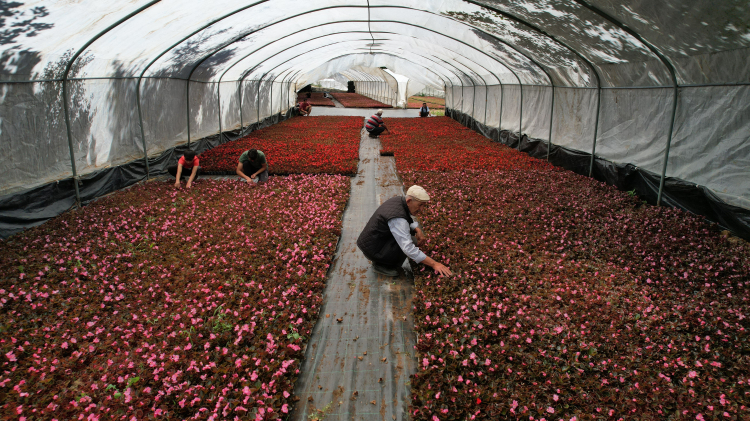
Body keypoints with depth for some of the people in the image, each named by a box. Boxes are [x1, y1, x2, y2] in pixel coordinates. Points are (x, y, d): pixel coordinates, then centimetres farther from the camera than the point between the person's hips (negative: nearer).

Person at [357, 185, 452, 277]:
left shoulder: (399, 200, -2)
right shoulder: (397, 217, -30)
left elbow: (409, 221, 17)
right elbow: (408, 249, -35)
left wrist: (418, 230, -6)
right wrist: (434, 264, -34)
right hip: (372, 251, -9)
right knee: (412, 241, -19)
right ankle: (381, 265, -3)